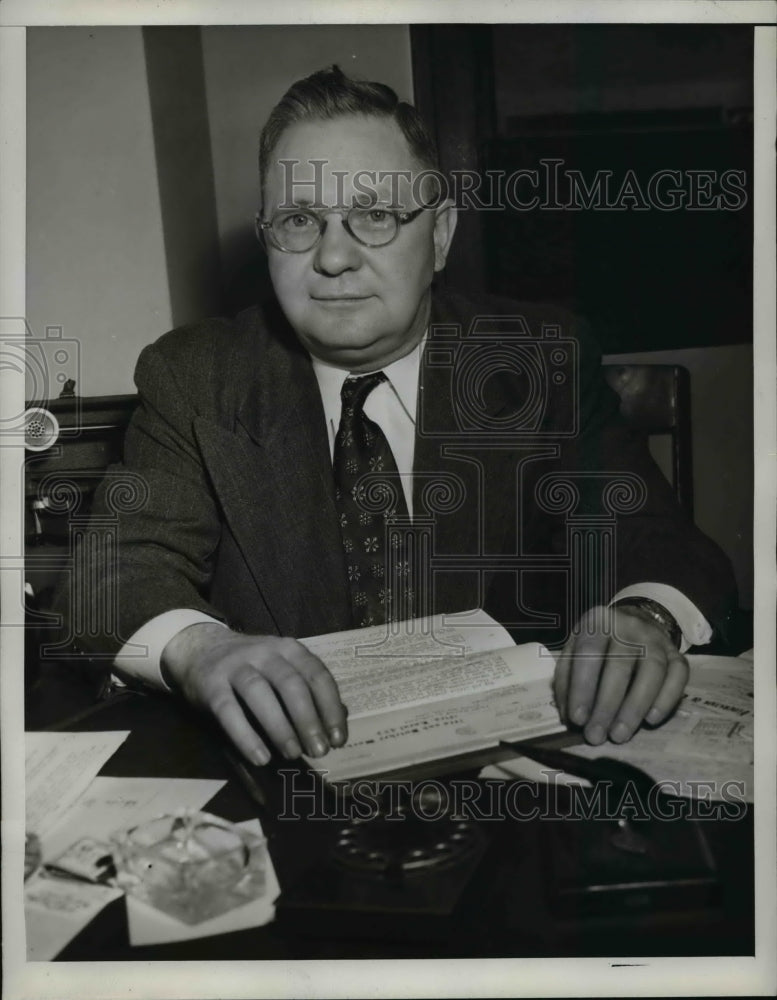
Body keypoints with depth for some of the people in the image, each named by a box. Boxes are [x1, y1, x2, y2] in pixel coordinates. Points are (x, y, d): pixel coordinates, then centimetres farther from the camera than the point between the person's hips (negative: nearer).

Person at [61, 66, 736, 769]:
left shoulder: (546, 362, 0)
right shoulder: (190, 378, 0)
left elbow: (656, 543, -6)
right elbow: (126, 567, -10)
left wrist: (646, 618, -30)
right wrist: (198, 647, -34)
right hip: (283, 759, 0)